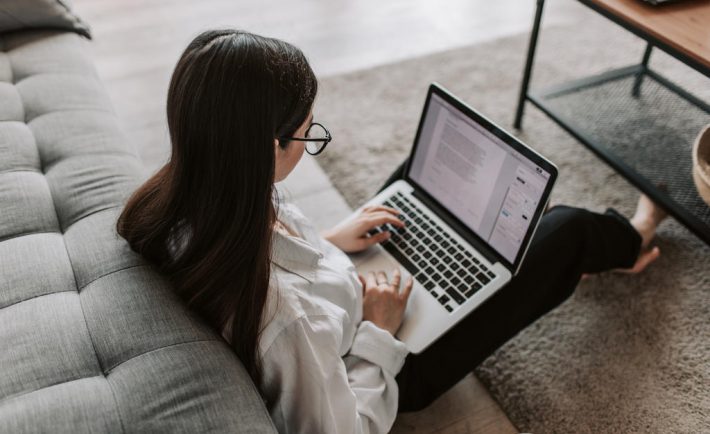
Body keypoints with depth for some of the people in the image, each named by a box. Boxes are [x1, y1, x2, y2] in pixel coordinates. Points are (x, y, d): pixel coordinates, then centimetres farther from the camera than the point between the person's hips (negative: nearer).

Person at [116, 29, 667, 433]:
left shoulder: (183, 203, -22)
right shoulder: (284, 315, -45)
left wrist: (327, 242, -1)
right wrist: (378, 331, -19)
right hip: (394, 366, -6)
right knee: (562, 231, 2)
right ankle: (625, 240, 43)